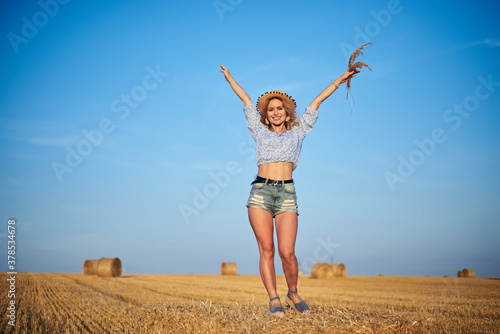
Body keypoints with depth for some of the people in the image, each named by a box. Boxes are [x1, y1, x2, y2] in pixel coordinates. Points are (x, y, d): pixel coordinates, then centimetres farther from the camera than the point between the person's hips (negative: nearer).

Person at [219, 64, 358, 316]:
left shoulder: (297, 132, 17)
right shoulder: (260, 132, 18)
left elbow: (317, 101, 22)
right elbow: (246, 99, 26)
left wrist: (340, 80, 28)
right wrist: (229, 77, 38)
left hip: (287, 194, -1)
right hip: (260, 192, 1)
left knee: (287, 252, -9)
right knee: (266, 250, -4)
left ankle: (293, 294, 14)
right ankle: (273, 300, 2)